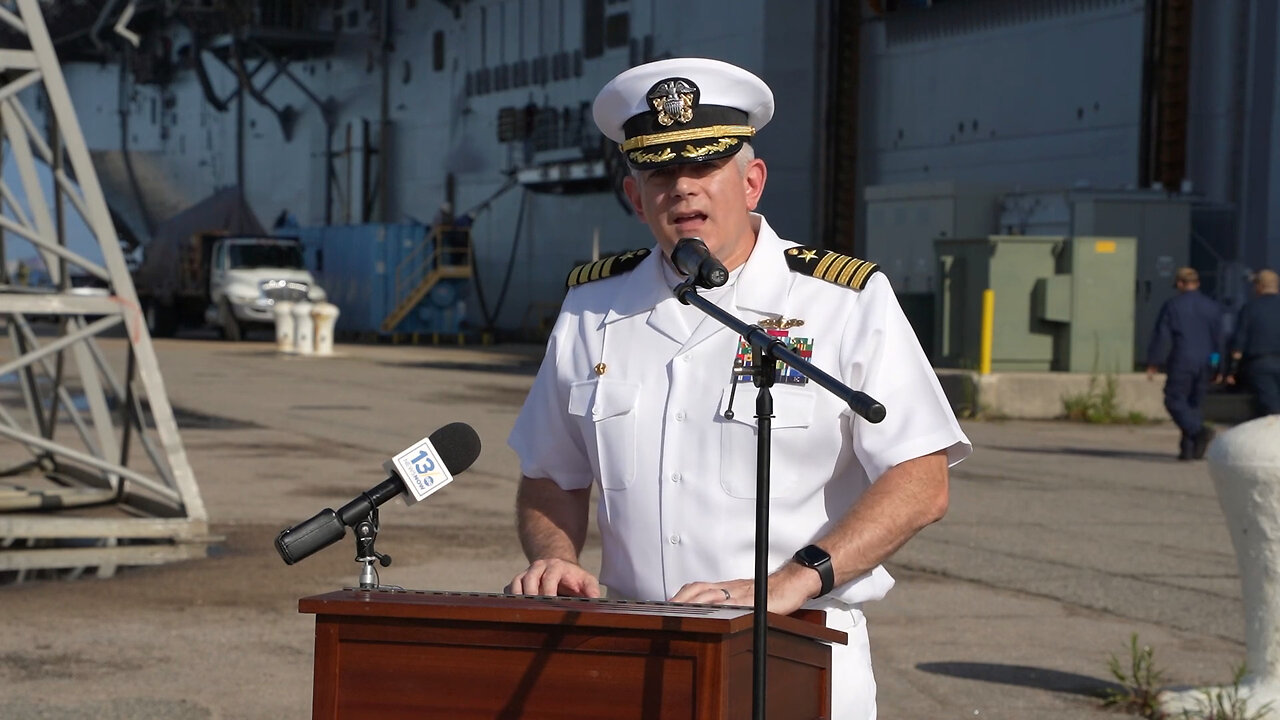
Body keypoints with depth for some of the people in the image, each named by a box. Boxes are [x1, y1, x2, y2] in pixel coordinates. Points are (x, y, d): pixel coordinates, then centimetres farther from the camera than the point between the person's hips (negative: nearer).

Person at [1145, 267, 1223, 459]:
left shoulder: (1172, 305, -3)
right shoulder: (1212, 307, 9)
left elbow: (1160, 335, -5)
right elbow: (1219, 339, 11)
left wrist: (1153, 363, 1)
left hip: (1181, 363, -5)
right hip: (1205, 364, 5)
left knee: (1175, 402, 0)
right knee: (1194, 404, 10)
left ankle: (1199, 431, -24)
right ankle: (1188, 449, 5)